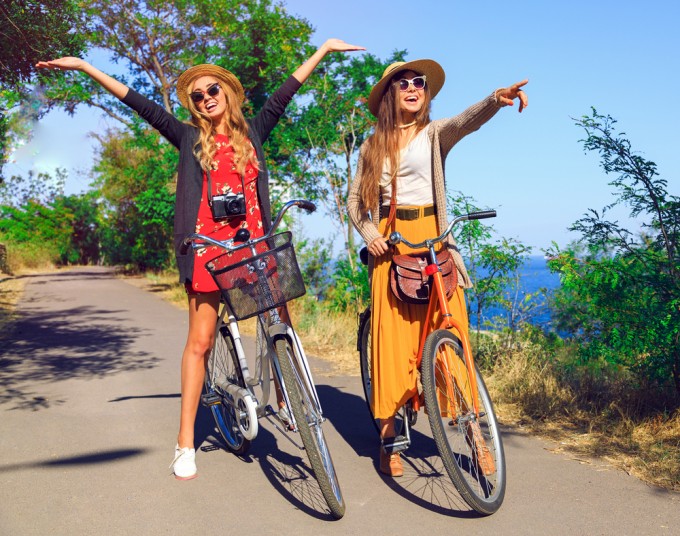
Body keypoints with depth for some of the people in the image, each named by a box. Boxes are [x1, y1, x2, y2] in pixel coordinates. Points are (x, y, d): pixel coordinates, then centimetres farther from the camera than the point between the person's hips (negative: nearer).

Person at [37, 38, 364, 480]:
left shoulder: (252, 133, 14)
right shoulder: (190, 137, 10)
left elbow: (284, 95, 17)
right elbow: (142, 105, 6)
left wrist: (324, 49, 21)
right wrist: (84, 67, 3)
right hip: (208, 243, -2)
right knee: (200, 339, -2)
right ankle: (186, 442, 4)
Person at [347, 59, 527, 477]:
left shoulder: (434, 134, 5)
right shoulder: (373, 147, 13)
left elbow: (466, 121, -17)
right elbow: (355, 199, 15)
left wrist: (496, 100, -39)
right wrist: (368, 233, -4)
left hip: (432, 240, -1)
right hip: (389, 243, 2)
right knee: (392, 336, 0)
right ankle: (389, 437, 6)